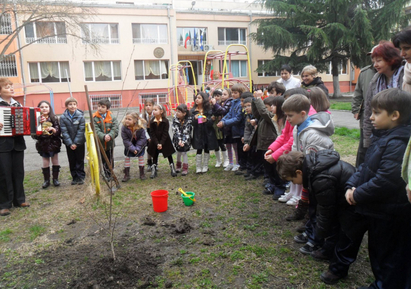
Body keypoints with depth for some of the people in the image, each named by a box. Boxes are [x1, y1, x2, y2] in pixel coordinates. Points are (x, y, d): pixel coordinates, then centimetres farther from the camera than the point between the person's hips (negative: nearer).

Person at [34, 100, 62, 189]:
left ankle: (55, 179, 20)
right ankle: (46, 180, 17)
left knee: (55, 161, 8)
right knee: (45, 163, 6)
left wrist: (53, 129, -25)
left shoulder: (54, 118, -1)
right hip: (43, 144, 0)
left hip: (54, 143, 0)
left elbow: (58, 131, -4)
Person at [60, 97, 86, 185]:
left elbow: (81, 130, -10)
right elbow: (64, 132, -8)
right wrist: (70, 144, -14)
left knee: (80, 160, 7)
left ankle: (81, 177, 17)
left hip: (79, 142, -1)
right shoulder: (63, 117, -5)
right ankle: (75, 177, 20)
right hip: (69, 143, 1)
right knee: (72, 161, 9)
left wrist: (76, 143, -14)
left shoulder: (81, 116, -8)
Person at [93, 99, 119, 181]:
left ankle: (109, 175, 31)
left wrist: (110, 136, -31)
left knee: (110, 160, 15)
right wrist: (104, 137, -33)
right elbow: (96, 131, -17)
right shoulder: (94, 118, -7)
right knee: (103, 160, 8)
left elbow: (115, 129, -12)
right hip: (99, 143, -1)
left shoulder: (112, 117, -5)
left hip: (110, 143, 1)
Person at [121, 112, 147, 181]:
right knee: (127, 157, 0)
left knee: (141, 156, 3)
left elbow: (142, 138, -21)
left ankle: (142, 173, 17)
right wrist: (132, 148, -31)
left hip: (140, 144, -1)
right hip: (129, 144, 1)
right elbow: (125, 140, -23)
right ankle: (126, 174, 12)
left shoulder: (140, 127, -30)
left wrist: (137, 148, -28)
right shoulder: (124, 127, -27)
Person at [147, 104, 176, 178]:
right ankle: (154, 170, 19)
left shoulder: (165, 121, -15)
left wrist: (161, 143, -20)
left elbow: (165, 133, -15)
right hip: (155, 142, 2)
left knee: (169, 155, 7)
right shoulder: (152, 122, -9)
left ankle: (172, 169, 21)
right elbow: (152, 134, -8)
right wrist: (157, 143, -16)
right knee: (155, 155, 9)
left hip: (165, 141, -2)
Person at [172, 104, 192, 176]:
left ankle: (185, 169, 6)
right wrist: (179, 140, -30)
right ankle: (178, 166, 31)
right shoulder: (175, 119, -13)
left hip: (186, 139, -2)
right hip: (177, 139, 2)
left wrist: (183, 141, -29)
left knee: (184, 152, -3)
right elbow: (176, 131, -19)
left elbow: (187, 132, -21)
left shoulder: (189, 120, -18)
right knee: (179, 152, 13)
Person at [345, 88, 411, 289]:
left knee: (388, 255, 9)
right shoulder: (381, 137, 7)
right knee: (376, 250, 25)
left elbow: (386, 180, -30)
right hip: (377, 209, 10)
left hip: (390, 214, -10)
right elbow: (366, 166, 11)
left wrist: (358, 194, -19)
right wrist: (351, 186, -3)